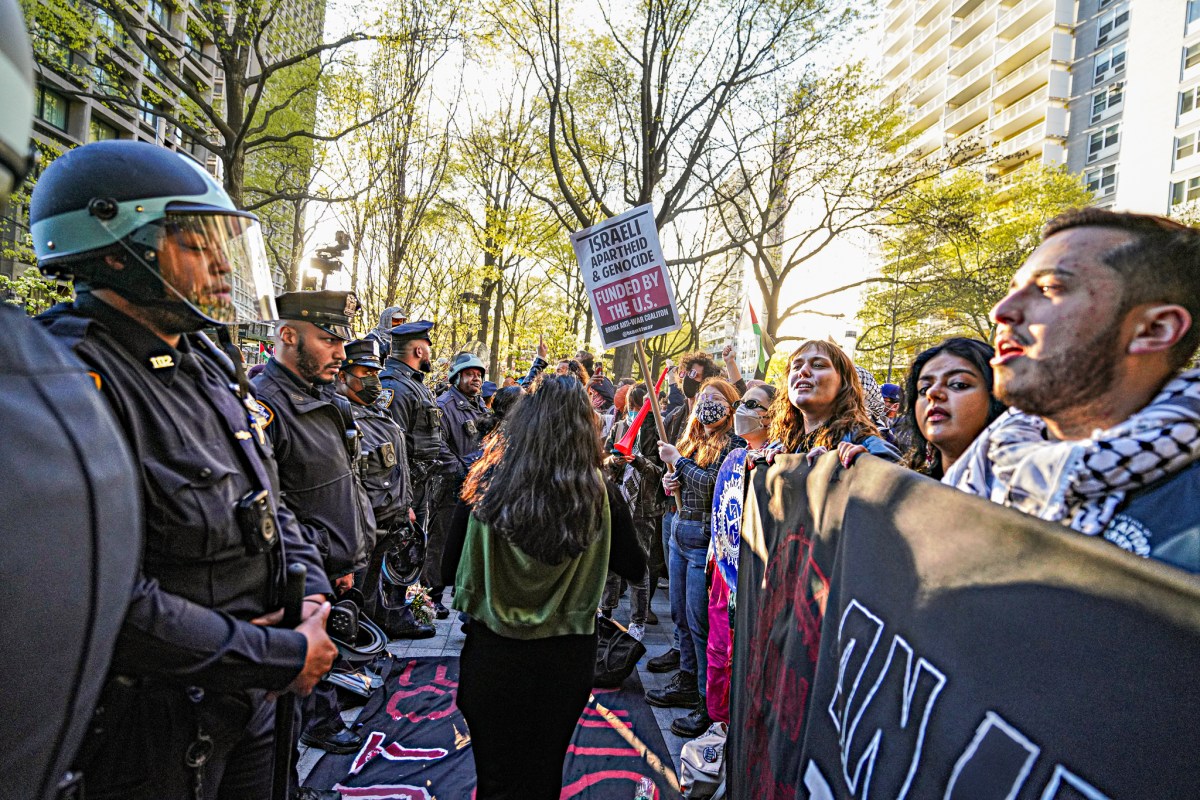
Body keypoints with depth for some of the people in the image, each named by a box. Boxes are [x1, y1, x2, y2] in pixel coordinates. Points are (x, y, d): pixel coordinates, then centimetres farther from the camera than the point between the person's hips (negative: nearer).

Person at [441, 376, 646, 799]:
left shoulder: (484, 487, -16)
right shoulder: (601, 497, -16)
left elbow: (450, 571, -5)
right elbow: (634, 568, -1)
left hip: (491, 654, 0)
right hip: (566, 659, 1)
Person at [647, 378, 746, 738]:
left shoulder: (733, 444, -11)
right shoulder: (691, 439, 13)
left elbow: (711, 483, -24)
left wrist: (677, 460, -13)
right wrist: (669, 480, 2)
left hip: (705, 539, -8)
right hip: (679, 532, 8)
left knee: (699, 621, -4)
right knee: (681, 614, 16)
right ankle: (688, 683, 31)